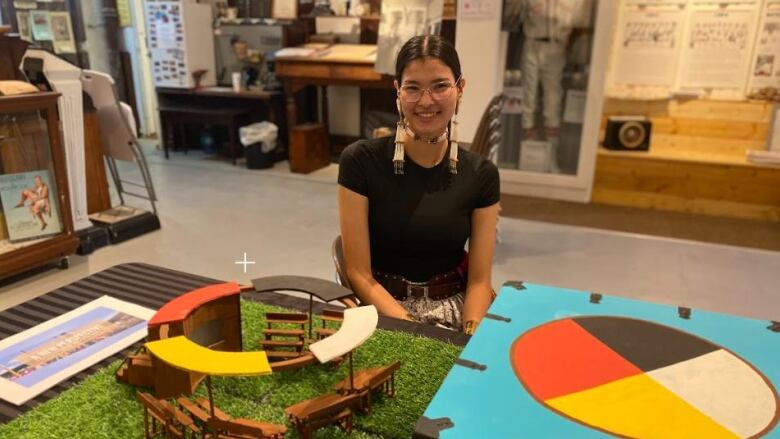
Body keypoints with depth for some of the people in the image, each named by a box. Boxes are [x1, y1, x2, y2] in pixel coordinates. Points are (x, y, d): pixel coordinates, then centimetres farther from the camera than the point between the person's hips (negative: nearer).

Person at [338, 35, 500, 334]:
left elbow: (479, 279, -1)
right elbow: (359, 274, -9)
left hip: (455, 308, 3)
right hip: (383, 309, -2)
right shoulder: (361, 161, -10)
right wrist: (410, 329, -18)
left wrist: (472, 336, -17)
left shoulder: (481, 174, -2)